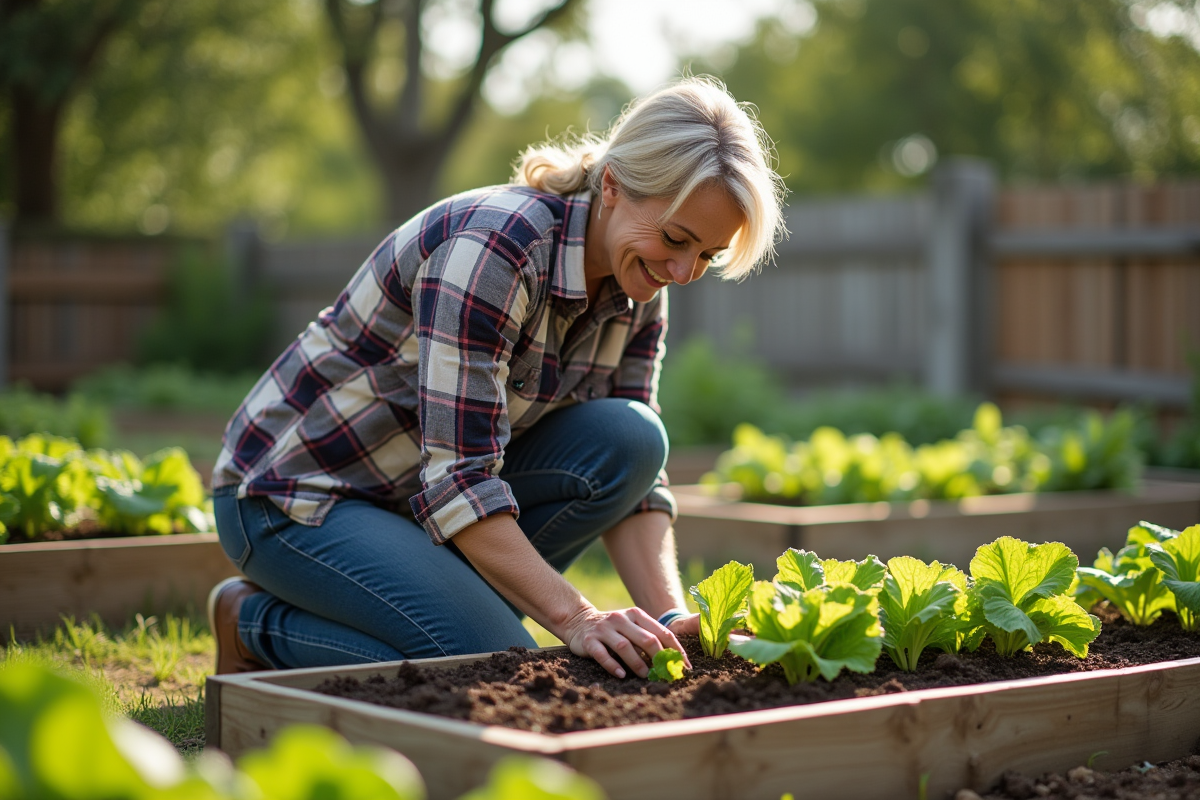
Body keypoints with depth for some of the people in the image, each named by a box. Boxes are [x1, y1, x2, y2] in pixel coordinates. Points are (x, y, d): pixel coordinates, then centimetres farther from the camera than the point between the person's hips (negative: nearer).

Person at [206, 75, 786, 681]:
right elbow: (456, 479, -32)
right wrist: (574, 618, -36)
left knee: (627, 439, -15)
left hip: (427, 492, 8)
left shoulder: (637, 293, -3)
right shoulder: (495, 244, -29)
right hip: (298, 494, -7)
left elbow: (633, 475, -3)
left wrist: (667, 618, -18)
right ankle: (257, 623, -3)